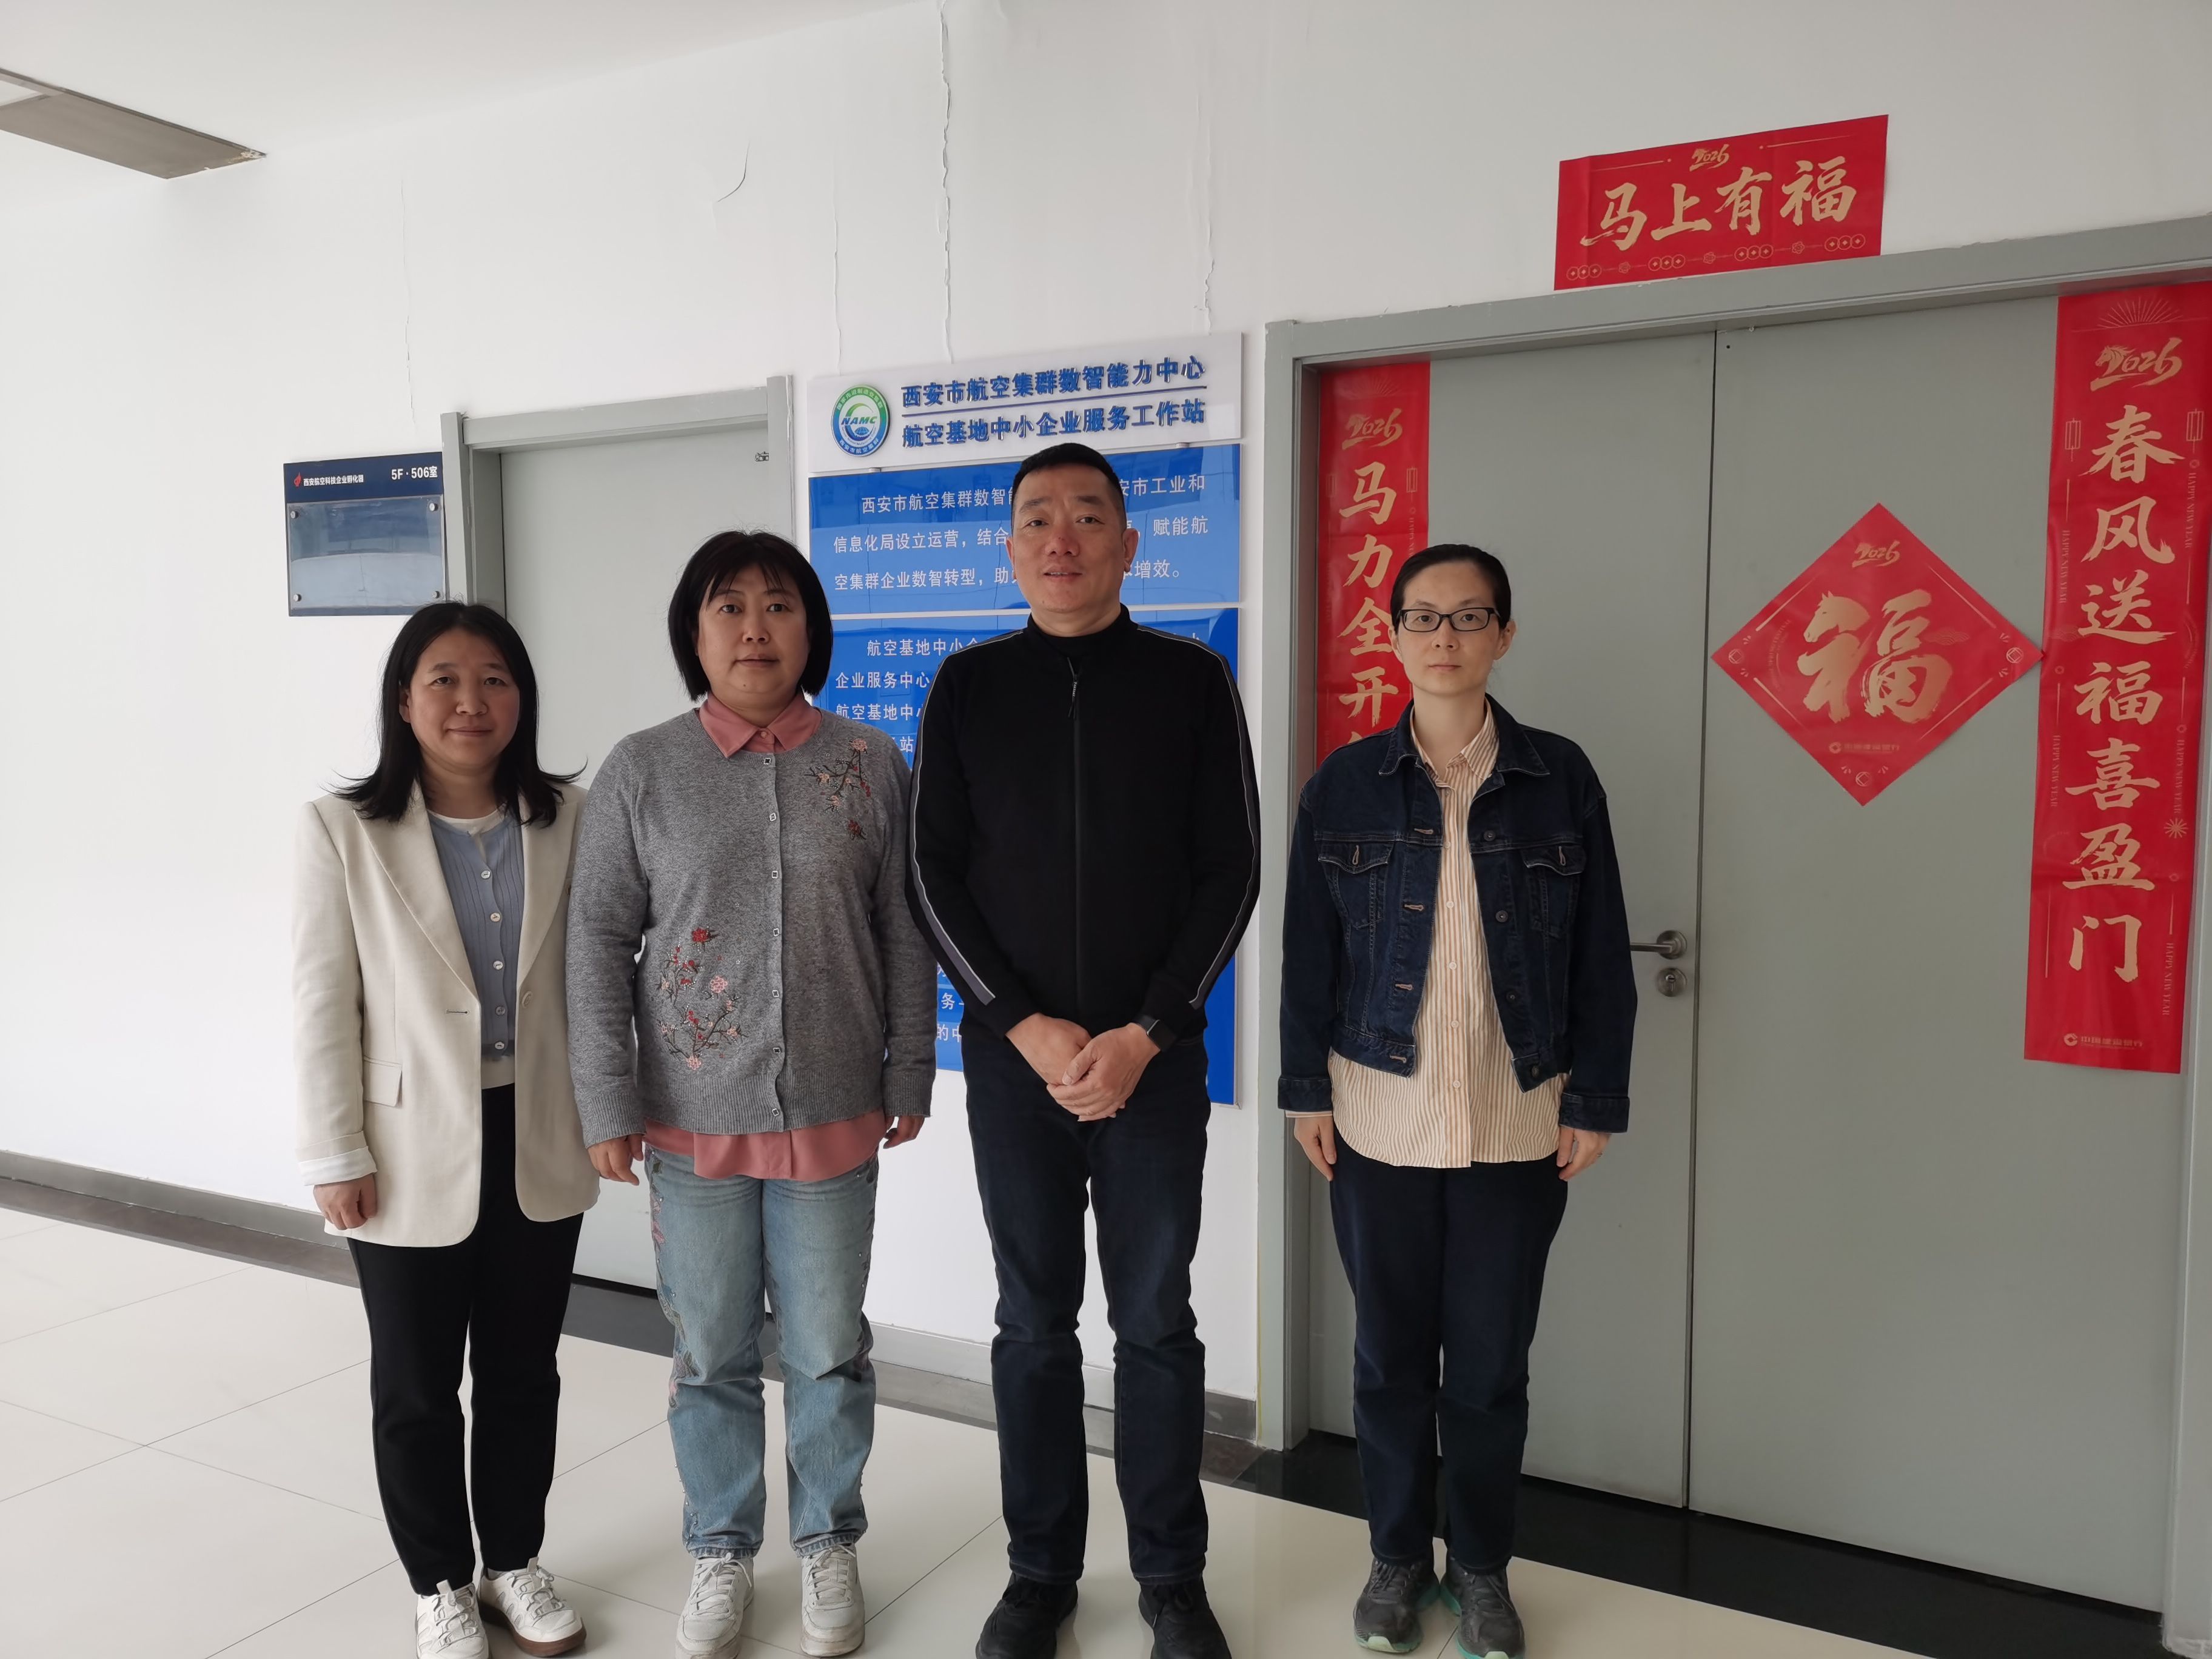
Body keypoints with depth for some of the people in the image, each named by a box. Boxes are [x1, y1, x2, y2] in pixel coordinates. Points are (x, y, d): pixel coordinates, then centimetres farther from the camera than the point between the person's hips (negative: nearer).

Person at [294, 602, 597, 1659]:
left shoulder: (568, 819, -2)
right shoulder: (343, 831, -9)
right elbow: (322, 1006, -8)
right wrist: (336, 1157, -8)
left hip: (538, 1145, 2)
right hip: (412, 1153, -2)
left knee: (523, 1374, 17)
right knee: (415, 1388, 15)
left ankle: (515, 1564, 38)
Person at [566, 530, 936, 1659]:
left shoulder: (870, 765, -2)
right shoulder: (643, 770, -3)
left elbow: (904, 933, 2)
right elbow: (599, 939, -2)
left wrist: (908, 1075, 2)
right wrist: (608, 1103, -5)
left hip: (833, 1117, 0)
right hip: (692, 1121, 0)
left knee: (829, 1349, 14)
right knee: (712, 1353, 14)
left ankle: (828, 1544, 36)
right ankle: (721, 1551, 36)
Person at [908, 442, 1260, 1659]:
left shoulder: (1192, 681, 0)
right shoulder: (968, 687, 3)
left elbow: (1230, 874, -2)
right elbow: (934, 875, 1)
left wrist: (1143, 1034, -10)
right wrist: (1025, 1024, -9)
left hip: (1155, 1058, -1)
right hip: (1012, 1056, 1)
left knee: (1156, 1322, 9)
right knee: (1033, 1322, 12)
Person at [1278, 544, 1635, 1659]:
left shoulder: (1559, 778, 0)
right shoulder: (1346, 784, 0)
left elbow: (1601, 953, 2)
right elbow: (1308, 950, 2)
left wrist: (1597, 1100, 0)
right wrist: (1305, 1090, 0)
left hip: (1520, 1125, 0)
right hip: (1379, 1118, 0)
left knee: (1492, 1358, 9)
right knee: (1391, 1348, 12)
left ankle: (1482, 1568, 30)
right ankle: (1398, 1556, 31)